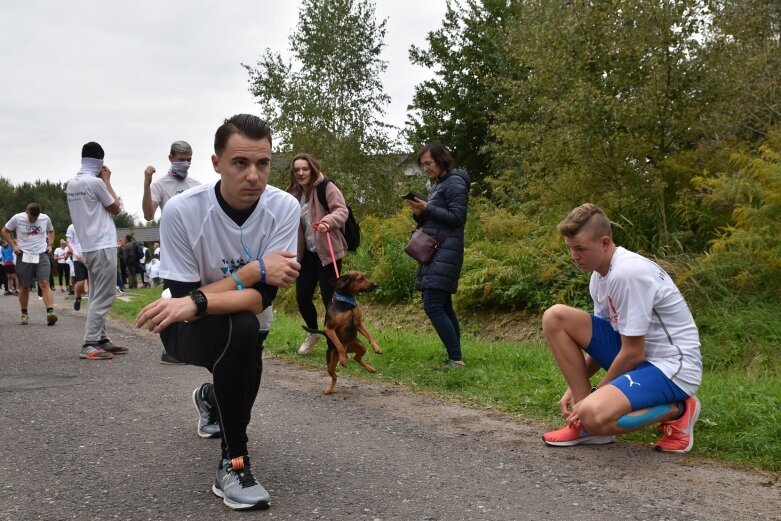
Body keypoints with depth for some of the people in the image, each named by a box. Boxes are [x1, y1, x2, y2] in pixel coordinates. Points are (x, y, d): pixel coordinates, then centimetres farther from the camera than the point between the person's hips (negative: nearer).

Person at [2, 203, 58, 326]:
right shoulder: (17, 218, -5)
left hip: (42, 255, 1)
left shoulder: (45, 218, 2)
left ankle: (50, 312, -24)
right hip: (24, 256, 0)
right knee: (25, 286, 6)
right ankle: (24, 314, 20)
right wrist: (13, 245, -2)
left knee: (44, 283, -13)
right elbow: (5, 231, 9)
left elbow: (51, 231, 22)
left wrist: (50, 244, 7)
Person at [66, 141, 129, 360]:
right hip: (102, 246, -9)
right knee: (102, 298, -8)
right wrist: (107, 180, 4)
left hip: (89, 246, 9)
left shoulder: (72, 184, 11)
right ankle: (90, 344, -11)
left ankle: (102, 340, 18)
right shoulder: (95, 182, -14)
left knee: (97, 296, 14)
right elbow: (115, 208, -3)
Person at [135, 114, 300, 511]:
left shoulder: (284, 207, -19)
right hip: (189, 330, -4)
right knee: (240, 329, -33)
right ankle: (234, 463, -19)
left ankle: (210, 397, 34)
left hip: (244, 334, 4)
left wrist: (198, 301, -37)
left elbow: (264, 297, -23)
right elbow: (182, 298, -20)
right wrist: (253, 270, -28)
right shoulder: (182, 211, -23)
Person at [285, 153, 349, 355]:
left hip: (327, 252, -6)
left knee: (329, 298, -7)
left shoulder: (326, 187, -8)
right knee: (302, 297, 8)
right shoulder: (294, 194, 11)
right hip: (306, 253, 7)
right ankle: (313, 333, 33)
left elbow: (342, 210, -22)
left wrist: (327, 221, -41)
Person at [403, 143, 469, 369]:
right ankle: (454, 358, 13)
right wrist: (419, 213, 1)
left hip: (445, 253, -10)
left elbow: (457, 218, -16)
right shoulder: (437, 185, 20)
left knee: (433, 306, -15)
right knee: (443, 307, 9)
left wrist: (427, 208, -15)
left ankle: (456, 359, -13)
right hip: (433, 252, 10)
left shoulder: (454, 182, -8)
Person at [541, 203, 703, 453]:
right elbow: (602, 339, 13)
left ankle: (676, 410, -3)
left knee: (594, 415, -33)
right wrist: (576, 387, 3)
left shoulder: (628, 273, -24)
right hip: (635, 354, 9)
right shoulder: (600, 275, 4)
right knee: (555, 317, -4)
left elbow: (633, 353, -21)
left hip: (673, 367, -9)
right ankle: (589, 422, 0)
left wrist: (594, 393, -8)